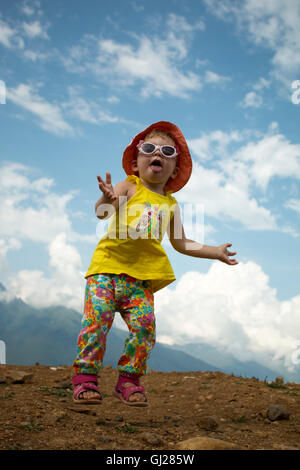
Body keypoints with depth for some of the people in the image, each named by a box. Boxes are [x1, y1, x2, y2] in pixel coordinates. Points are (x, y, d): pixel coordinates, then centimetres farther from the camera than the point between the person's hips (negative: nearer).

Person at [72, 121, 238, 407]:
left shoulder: (170, 204, 16)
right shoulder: (129, 188, 5)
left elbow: (180, 244, 26)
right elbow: (101, 212, -13)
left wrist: (216, 252, 25)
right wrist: (106, 200, -37)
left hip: (141, 278, 3)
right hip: (108, 266, -3)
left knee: (144, 324, -7)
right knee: (97, 319, -13)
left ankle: (129, 380, 8)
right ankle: (85, 378, -1)